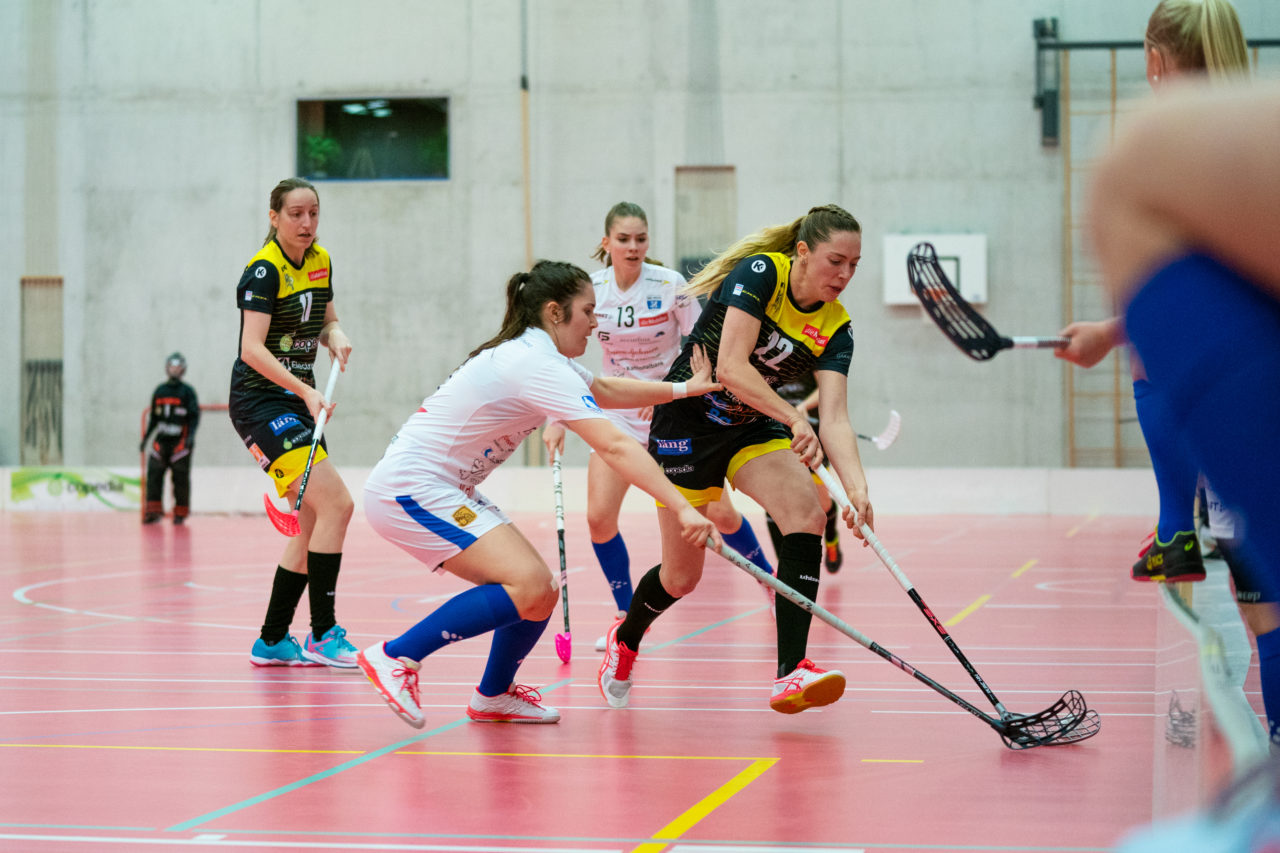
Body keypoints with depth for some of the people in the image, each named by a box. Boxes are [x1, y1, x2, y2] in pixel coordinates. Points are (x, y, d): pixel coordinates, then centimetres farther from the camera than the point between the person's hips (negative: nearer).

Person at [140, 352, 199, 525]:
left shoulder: (188, 392, 1)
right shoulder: (159, 391, 14)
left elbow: (194, 416, -5)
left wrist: (191, 436, -18)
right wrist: (145, 437, 16)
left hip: (180, 441, -4)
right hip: (161, 439, 4)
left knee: (181, 478, -2)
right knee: (154, 473, -6)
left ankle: (181, 513, 7)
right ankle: (154, 511, -6)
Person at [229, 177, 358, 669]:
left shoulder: (320, 261, 8)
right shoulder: (264, 270, -16)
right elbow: (252, 349, -24)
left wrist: (335, 337, -3)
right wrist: (306, 391, -33)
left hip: (298, 402, 9)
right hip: (259, 401, -9)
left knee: (313, 526, 8)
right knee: (336, 503, -20)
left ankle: (272, 641, 16)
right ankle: (322, 635, -15)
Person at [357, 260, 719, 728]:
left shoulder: (533, 353, 12)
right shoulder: (540, 366, -19)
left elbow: (604, 389, 30)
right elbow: (614, 446, -26)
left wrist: (682, 389, 21)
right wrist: (682, 509, -30)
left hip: (441, 491, 10)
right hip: (410, 486, -10)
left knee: (539, 591, 8)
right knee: (528, 589, -21)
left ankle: (494, 696, 28)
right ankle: (395, 656, -14)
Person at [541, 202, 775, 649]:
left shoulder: (670, 285, -15)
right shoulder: (591, 289, -8)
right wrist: (557, 420, -5)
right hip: (617, 408, 2)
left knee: (718, 512, -3)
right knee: (599, 517, -12)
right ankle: (626, 617, 6)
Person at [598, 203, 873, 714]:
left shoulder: (835, 328, -7)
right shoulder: (758, 273, -20)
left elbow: (834, 418, -16)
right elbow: (730, 367, -30)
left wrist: (856, 487, -32)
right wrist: (794, 418, -36)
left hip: (754, 428, 5)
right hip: (688, 421, -5)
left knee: (807, 514, -24)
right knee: (682, 576, 1)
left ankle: (790, 674, -27)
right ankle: (625, 639, 36)